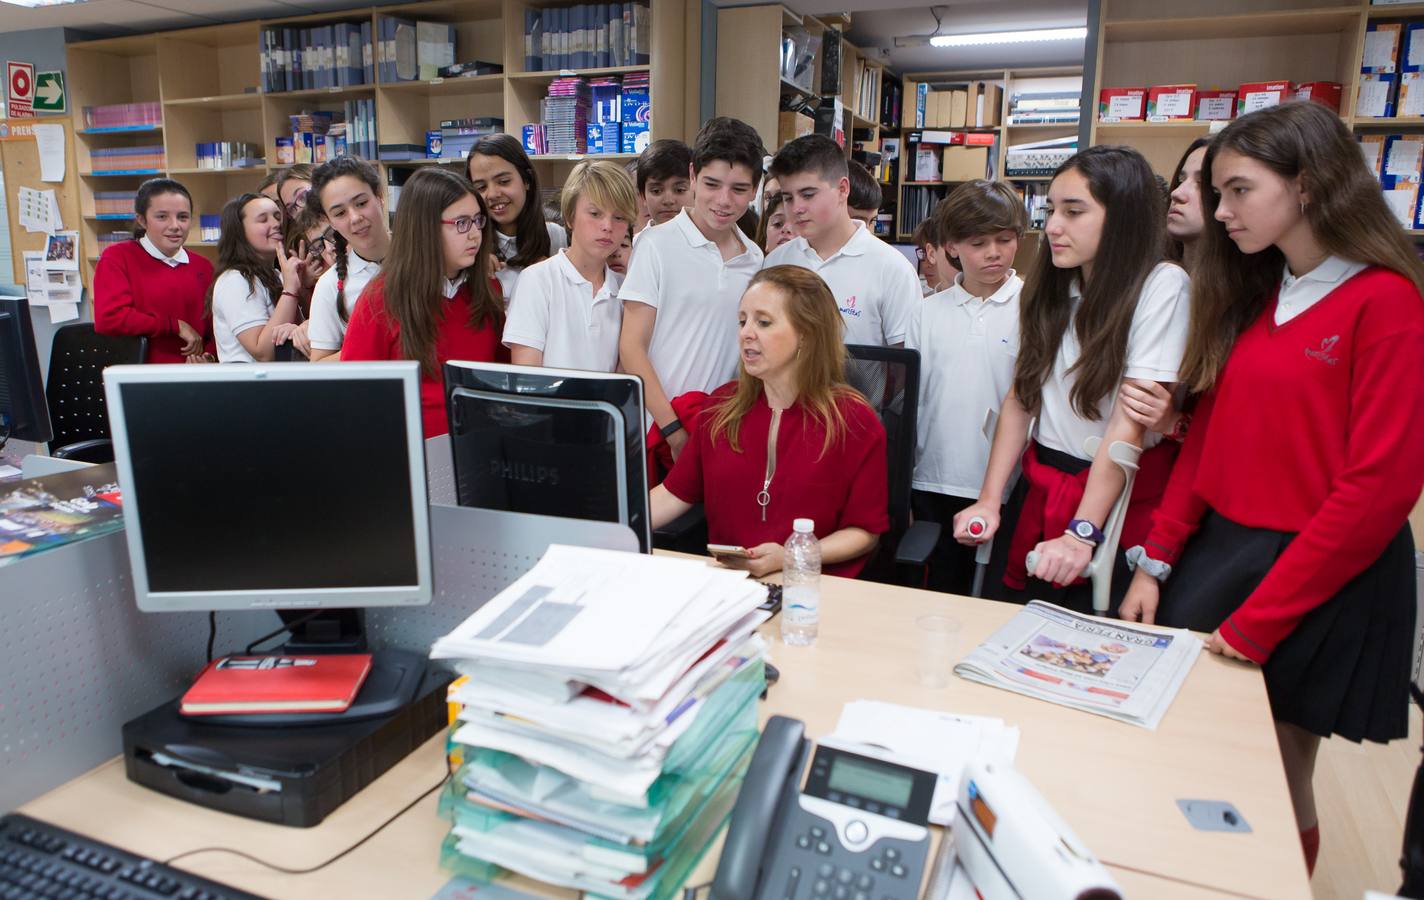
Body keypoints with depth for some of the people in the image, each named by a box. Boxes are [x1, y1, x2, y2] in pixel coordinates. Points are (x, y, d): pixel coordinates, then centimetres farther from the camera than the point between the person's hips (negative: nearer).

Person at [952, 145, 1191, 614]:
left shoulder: (1161, 287, -13)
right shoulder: (1050, 289, 6)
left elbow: (1130, 422, -19)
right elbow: (1020, 398, 5)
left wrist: (1082, 533, -23)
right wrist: (988, 500, -3)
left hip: (1120, 495, -5)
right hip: (1039, 486, 5)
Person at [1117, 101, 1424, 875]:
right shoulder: (1253, 294, 9)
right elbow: (1207, 437, 9)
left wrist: (1257, 621, -15)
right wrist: (1156, 561, 1)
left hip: (1321, 579, -6)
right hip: (1216, 547, 6)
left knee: (1278, 777, 8)